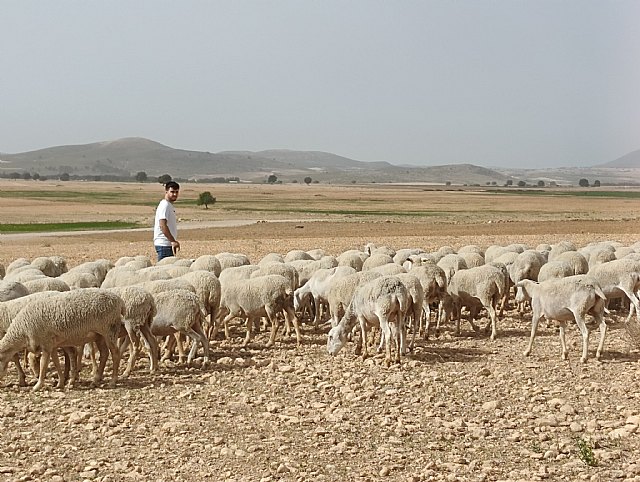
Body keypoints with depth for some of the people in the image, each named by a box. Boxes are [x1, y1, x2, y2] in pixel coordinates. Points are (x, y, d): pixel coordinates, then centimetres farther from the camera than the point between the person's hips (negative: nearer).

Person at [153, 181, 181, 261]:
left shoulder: (170, 206, 17)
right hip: (164, 244, -10)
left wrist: (174, 241, 19)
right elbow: (162, 225, -23)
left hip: (169, 243, 10)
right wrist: (173, 241, -24)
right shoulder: (164, 205, -13)